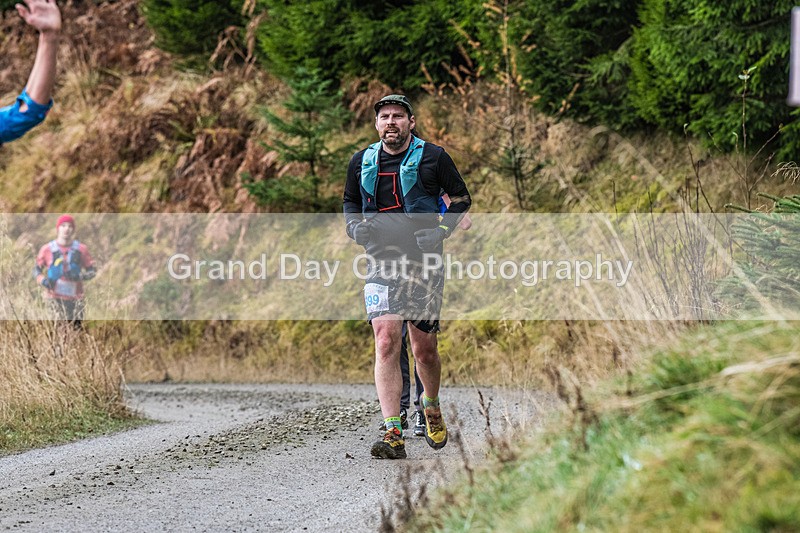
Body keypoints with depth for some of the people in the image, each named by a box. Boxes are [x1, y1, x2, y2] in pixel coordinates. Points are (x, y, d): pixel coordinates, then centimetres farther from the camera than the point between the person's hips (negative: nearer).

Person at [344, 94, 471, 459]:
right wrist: (354, 227, 2)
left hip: (424, 263, -1)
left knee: (424, 349, 4)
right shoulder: (362, 163, 7)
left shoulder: (433, 157, -1)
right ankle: (393, 435, -19)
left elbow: (461, 198, 8)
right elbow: (350, 201, 23)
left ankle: (431, 407, 37)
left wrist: (441, 230, -7)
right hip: (381, 264, 1)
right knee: (386, 343, -15)